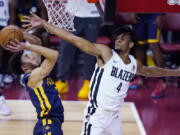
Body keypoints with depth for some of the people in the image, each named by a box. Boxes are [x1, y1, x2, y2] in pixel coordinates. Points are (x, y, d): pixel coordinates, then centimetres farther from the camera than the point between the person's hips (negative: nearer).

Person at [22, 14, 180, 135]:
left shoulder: (134, 64, 8)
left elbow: (150, 71, 32)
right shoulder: (105, 53, -10)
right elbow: (76, 40, -19)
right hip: (97, 115, -6)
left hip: (114, 115, 7)